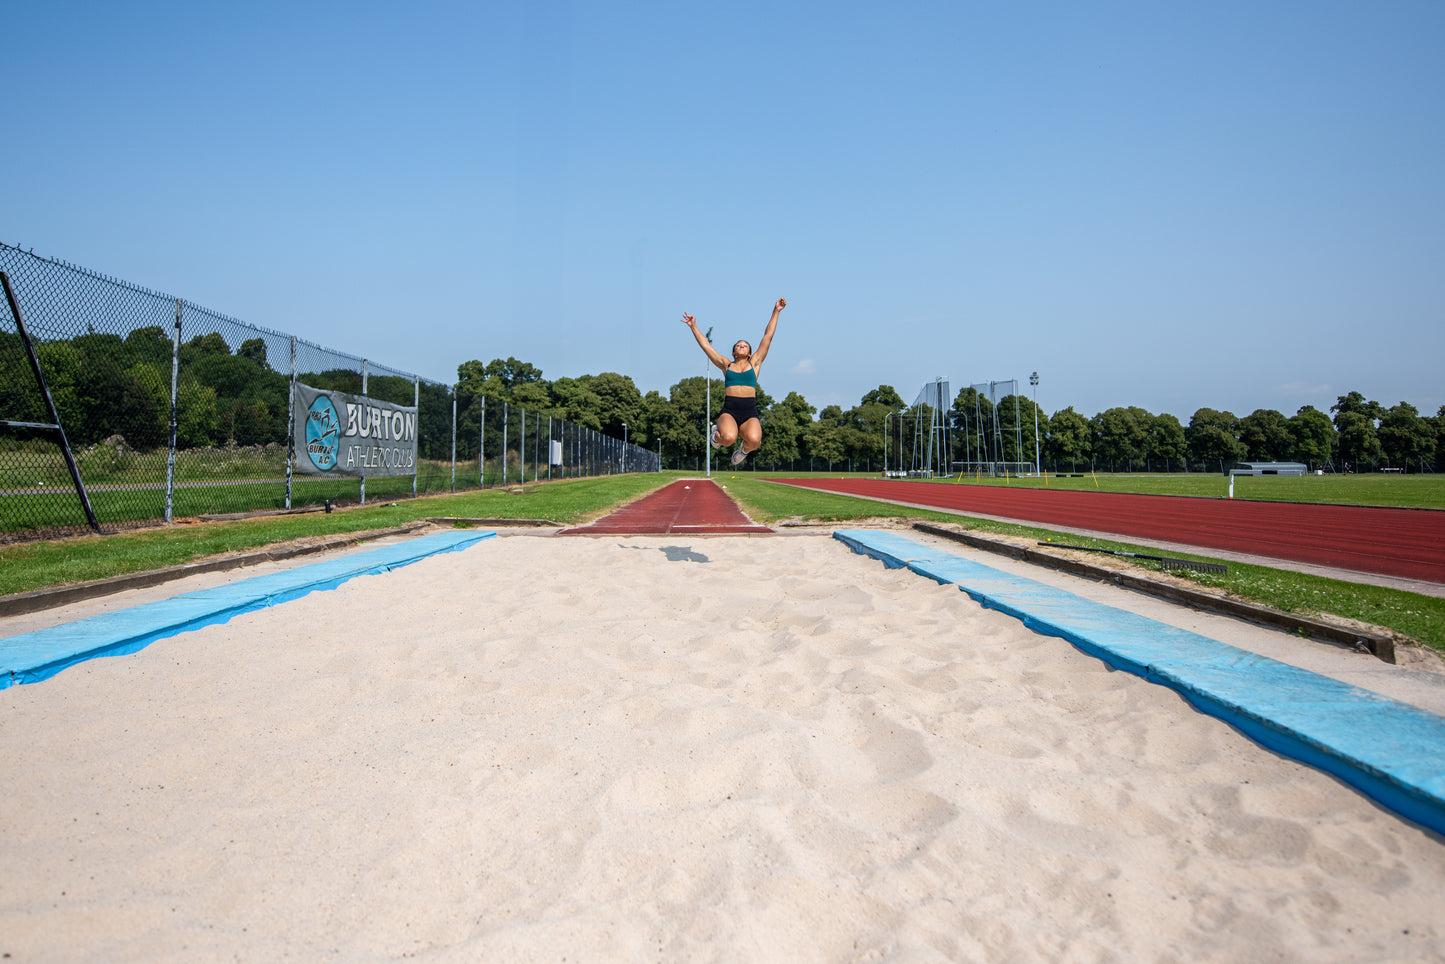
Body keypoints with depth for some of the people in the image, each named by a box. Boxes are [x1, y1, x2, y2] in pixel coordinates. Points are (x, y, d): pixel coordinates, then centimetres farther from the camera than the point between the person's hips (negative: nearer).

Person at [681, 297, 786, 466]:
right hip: (729, 411, 0)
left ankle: (744, 449, 8)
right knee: (728, 438, -32)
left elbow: (768, 336, 18)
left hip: (750, 414, 0)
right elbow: (706, 345, 23)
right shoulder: (726, 365, 20)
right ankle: (718, 434, 7)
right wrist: (694, 327, 20)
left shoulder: (754, 363, 19)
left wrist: (776, 312, 18)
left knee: (754, 440, -31)